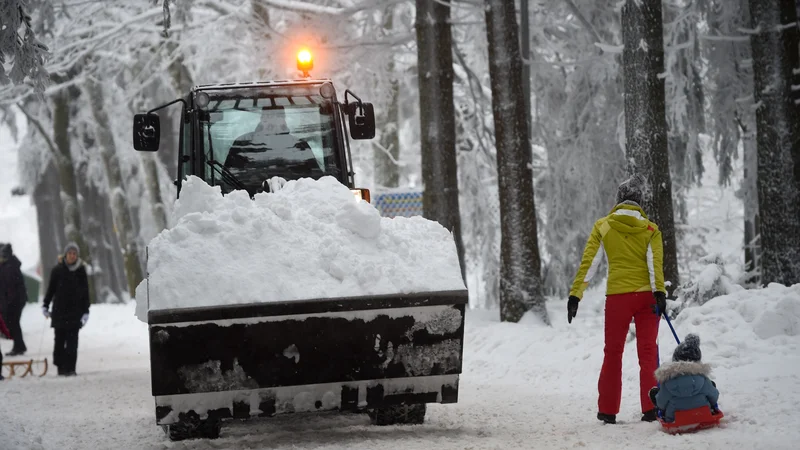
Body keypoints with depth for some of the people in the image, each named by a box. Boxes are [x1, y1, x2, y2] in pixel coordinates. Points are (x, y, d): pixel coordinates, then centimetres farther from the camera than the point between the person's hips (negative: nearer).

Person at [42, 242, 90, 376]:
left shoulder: (81, 271, 5)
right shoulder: (58, 270, 3)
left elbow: (85, 292, 6)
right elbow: (50, 289, 8)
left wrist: (86, 311, 1)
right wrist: (45, 306, 4)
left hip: (75, 311, 0)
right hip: (59, 311, 0)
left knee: (72, 341, -6)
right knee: (59, 340, 1)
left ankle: (70, 368, -6)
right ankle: (61, 366, 10)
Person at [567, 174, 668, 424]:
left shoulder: (602, 227, 3)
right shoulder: (650, 229, 3)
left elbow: (589, 263, -3)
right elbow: (655, 263, -11)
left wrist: (575, 295, -4)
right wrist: (659, 293, -19)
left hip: (617, 297, 0)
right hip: (647, 296, 0)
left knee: (613, 353, 11)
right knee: (648, 352, 3)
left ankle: (607, 410, 11)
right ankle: (651, 408, -5)